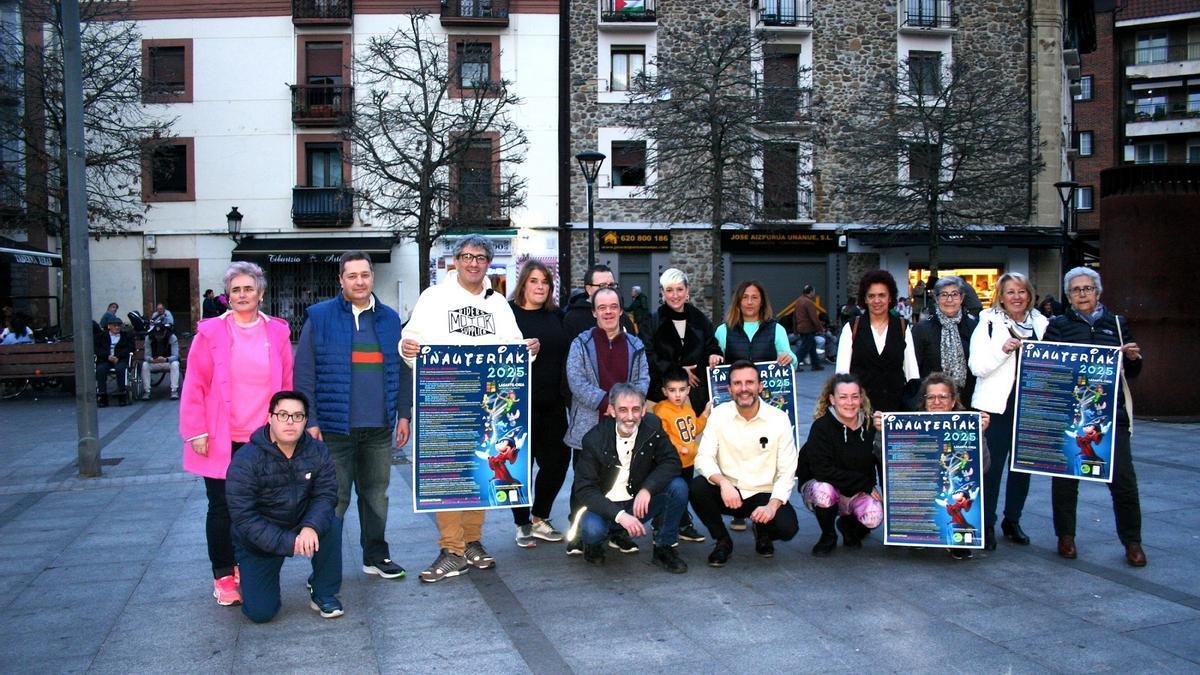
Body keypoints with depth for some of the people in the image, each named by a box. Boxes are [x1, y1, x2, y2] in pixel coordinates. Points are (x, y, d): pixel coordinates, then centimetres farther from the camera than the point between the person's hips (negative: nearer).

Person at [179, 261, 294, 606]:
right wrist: (195, 432, -7)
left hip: (264, 439, 2)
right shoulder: (211, 332, -2)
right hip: (221, 441, -2)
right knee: (222, 508, 6)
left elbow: (287, 384, 7)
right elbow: (194, 386, -3)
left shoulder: (277, 332, 4)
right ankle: (223, 577, 18)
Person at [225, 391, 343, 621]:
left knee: (331, 524, -29)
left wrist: (311, 526, -36)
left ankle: (324, 594, -8)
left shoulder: (317, 451, -9)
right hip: (259, 540, -2)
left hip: (302, 527, 3)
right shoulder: (246, 460, -20)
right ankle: (245, 571, 23)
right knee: (260, 612, -12)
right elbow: (243, 518, -24)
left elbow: (326, 495, -14)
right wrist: (287, 543, -32)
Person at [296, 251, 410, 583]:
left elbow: (402, 369, 14)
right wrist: (309, 421, -8)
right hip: (334, 427, -4)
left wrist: (404, 414, 10)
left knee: (376, 493, 13)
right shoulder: (320, 317, -2)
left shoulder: (389, 318, 10)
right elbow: (304, 373, -4)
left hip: (379, 428, 4)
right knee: (334, 498, 2)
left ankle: (376, 555, 27)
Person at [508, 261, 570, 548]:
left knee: (557, 460, 7)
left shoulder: (556, 316, 13)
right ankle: (523, 525, 19)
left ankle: (540, 518, 26)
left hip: (553, 405, 5)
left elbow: (567, 356, 15)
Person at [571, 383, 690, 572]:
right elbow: (584, 489, -20)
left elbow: (672, 462, -10)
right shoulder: (595, 439, -18)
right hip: (605, 506, -3)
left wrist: (647, 489, -29)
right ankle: (593, 544, 5)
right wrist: (620, 515, -33)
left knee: (678, 487, -21)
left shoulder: (652, 427, -9)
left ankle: (664, 548, -3)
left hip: (640, 502, 3)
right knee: (592, 529, -34)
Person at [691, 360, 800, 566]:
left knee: (787, 527, -29)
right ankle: (722, 541, -1)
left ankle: (763, 533, 13)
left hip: (764, 495, -1)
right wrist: (722, 482, -32)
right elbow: (703, 457, -12)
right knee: (697, 487, -29)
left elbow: (787, 472, -9)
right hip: (728, 492, 1)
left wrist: (772, 505, -25)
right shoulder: (719, 414, -5)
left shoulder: (779, 419, -8)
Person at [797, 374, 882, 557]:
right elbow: (822, 470, -24)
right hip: (820, 486, -3)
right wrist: (865, 484, -23)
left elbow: (883, 464, 5)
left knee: (874, 518, -27)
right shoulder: (822, 426, -17)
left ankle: (848, 523, 12)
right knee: (824, 489, -37)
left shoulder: (871, 425, -5)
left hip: (859, 494, 3)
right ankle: (828, 537, -6)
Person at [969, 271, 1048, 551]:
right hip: (997, 405, -4)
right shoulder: (989, 323, -1)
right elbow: (977, 367, -8)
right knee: (991, 466, -3)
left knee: (1023, 465, 11)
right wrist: (1003, 350, -21)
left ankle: (1012, 520, 25)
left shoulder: (1041, 323, 11)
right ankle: (986, 525, 8)